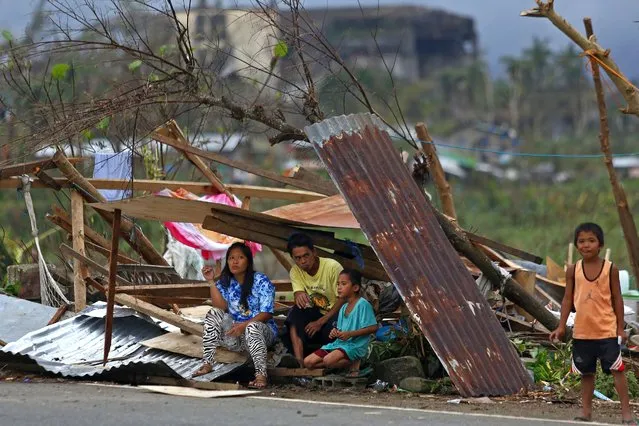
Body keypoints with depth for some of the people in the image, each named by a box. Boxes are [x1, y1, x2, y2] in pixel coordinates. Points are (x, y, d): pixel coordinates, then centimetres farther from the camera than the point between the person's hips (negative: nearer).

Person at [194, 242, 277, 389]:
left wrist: (244, 325, -28)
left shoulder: (261, 281, -6)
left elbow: (266, 313, -14)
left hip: (262, 331, -4)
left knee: (252, 327, -38)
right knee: (213, 314, -17)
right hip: (234, 336, 4)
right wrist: (211, 282, -15)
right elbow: (221, 308, -9)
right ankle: (208, 363, -19)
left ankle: (261, 375, -43)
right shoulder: (225, 283, 7)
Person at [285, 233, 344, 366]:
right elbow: (298, 295, -15)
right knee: (296, 312, -27)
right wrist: (300, 296, -42)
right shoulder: (295, 272, -3)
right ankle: (299, 361, -36)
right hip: (315, 313, 5)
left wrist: (321, 321, -22)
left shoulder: (333, 267, -19)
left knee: (329, 330, -39)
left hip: (334, 314, -5)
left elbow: (343, 299, -16)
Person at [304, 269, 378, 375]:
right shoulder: (343, 308, 16)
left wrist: (350, 334, -20)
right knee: (308, 362, -3)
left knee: (328, 360, -34)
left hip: (355, 345, -9)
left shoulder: (363, 304, -10)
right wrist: (336, 332, -1)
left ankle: (353, 364, -7)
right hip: (339, 343, 9)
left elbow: (373, 328, -16)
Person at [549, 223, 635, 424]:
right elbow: (567, 299, 5)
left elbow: (617, 299, 0)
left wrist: (621, 328, -2)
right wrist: (561, 326, 1)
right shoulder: (573, 270, 0)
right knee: (586, 372, 12)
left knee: (616, 369, -5)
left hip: (607, 331, -3)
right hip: (582, 331, 3)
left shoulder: (610, 269, -5)